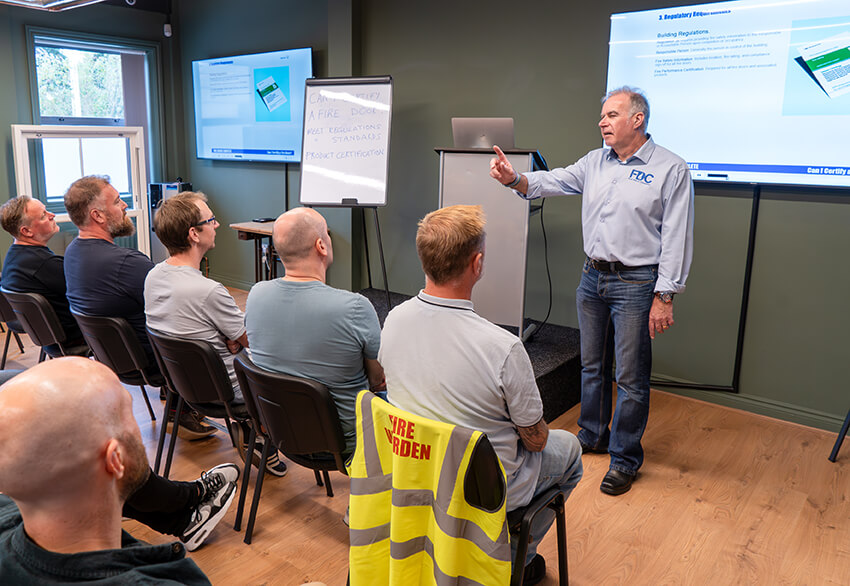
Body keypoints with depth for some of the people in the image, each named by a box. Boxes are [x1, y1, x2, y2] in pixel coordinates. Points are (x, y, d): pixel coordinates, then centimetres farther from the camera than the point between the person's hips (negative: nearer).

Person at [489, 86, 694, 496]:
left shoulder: (671, 169, -7)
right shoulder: (594, 162, 10)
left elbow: (676, 239, -10)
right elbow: (551, 182, 2)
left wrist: (664, 297, -14)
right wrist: (514, 178, -20)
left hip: (636, 283, -5)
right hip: (593, 277, 6)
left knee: (630, 377, 1)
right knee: (591, 366, 16)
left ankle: (624, 459, 17)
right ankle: (592, 436, 35)